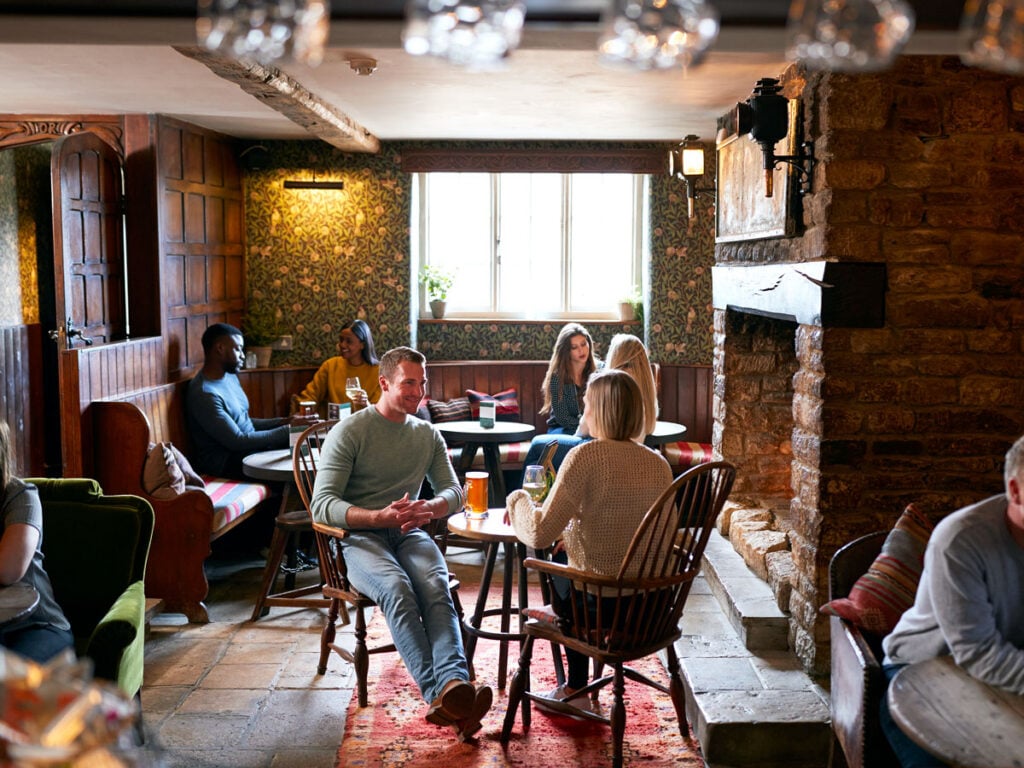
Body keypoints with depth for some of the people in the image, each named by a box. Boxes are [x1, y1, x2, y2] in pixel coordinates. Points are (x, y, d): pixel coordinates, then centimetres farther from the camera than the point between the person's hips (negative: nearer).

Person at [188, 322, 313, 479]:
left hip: (248, 448, 9)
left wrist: (283, 421, 2)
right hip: (226, 463, -9)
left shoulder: (229, 377, 9)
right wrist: (288, 429, -19)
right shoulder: (204, 394, -21)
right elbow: (238, 441, -22)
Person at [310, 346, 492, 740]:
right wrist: (379, 516, -25)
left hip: (410, 532, 4)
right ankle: (438, 693, -49)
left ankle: (455, 684, -51)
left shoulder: (428, 435, 17)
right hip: (360, 536, -3)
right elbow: (322, 505, -8)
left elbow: (454, 490, 13)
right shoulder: (348, 432, 0)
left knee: (436, 586, -31)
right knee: (397, 587, -36)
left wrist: (430, 508, -13)